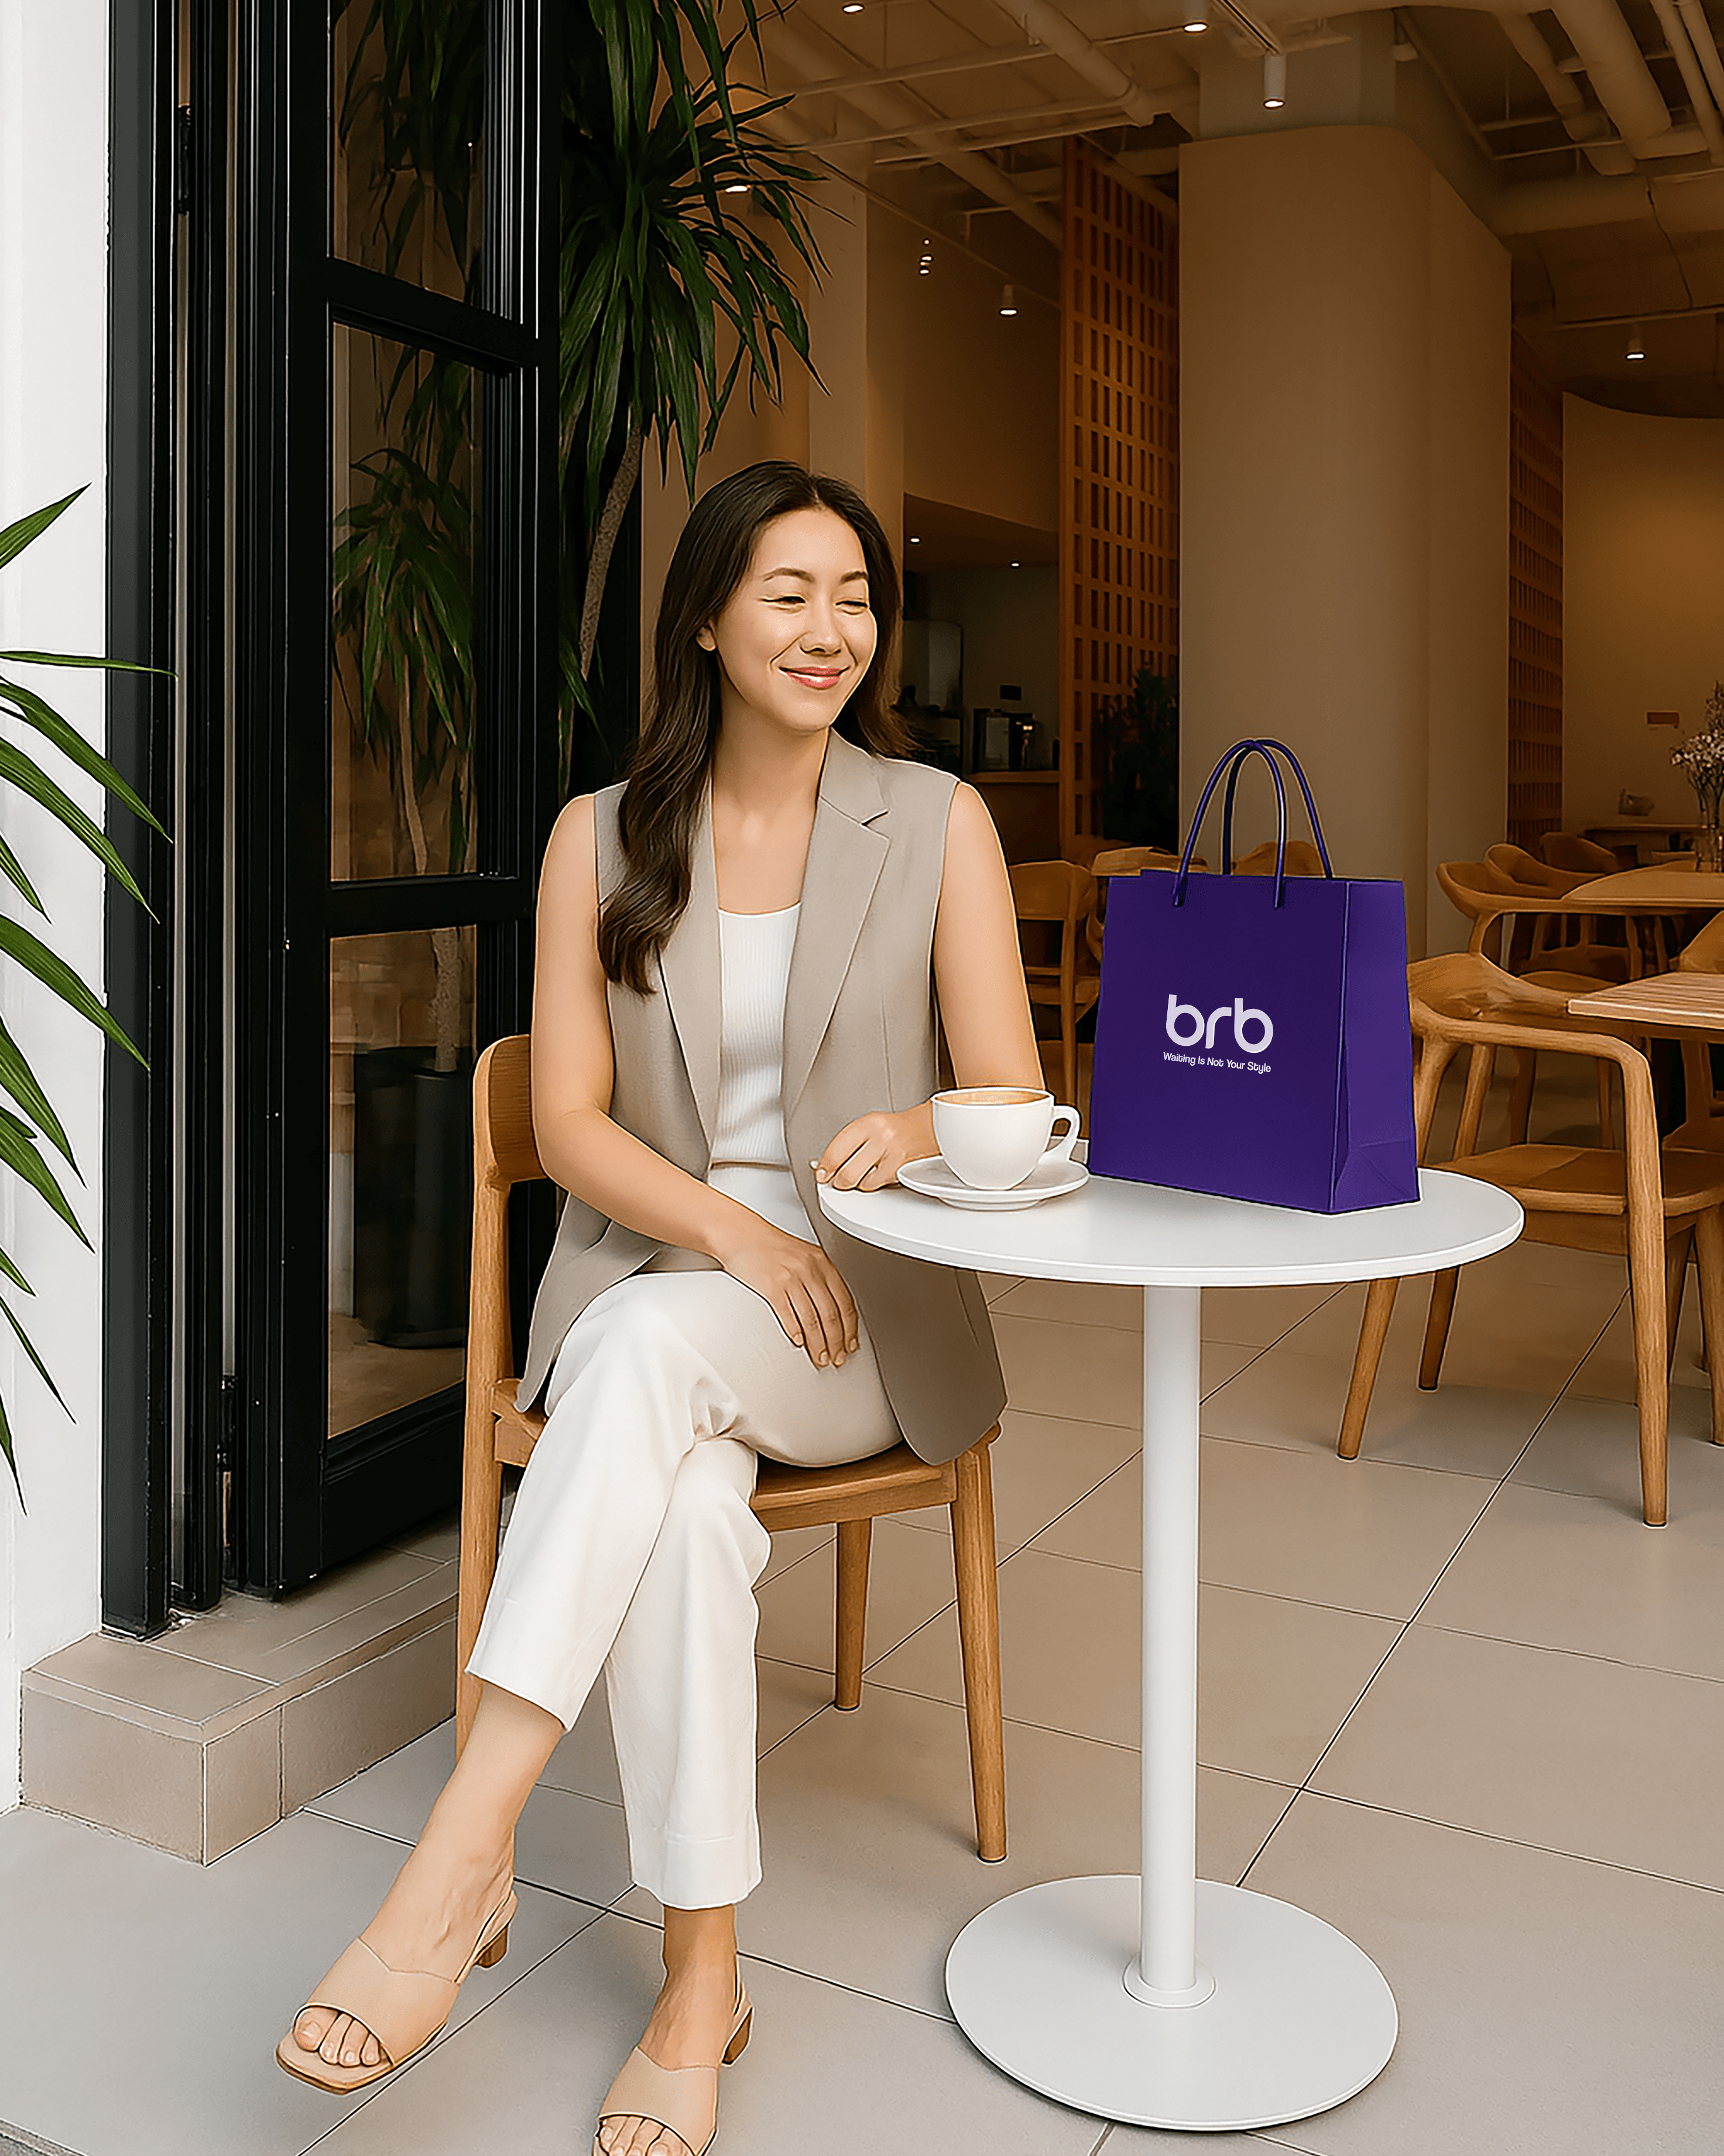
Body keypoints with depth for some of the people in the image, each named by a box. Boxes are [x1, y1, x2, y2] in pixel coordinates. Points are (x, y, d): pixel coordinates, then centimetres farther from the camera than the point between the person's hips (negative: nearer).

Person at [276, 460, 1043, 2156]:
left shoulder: (936, 823, 3)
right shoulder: (602, 838, 5)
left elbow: (1015, 1100, 0)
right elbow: (567, 1122, 0)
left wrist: (919, 1128, -25)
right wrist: (732, 1229, -17)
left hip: (862, 1308, -1)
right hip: (643, 1272, 1)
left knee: (650, 1349, -34)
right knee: (687, 1507, -33)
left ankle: (462, 1855, -31)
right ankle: (700, 1980, -19)